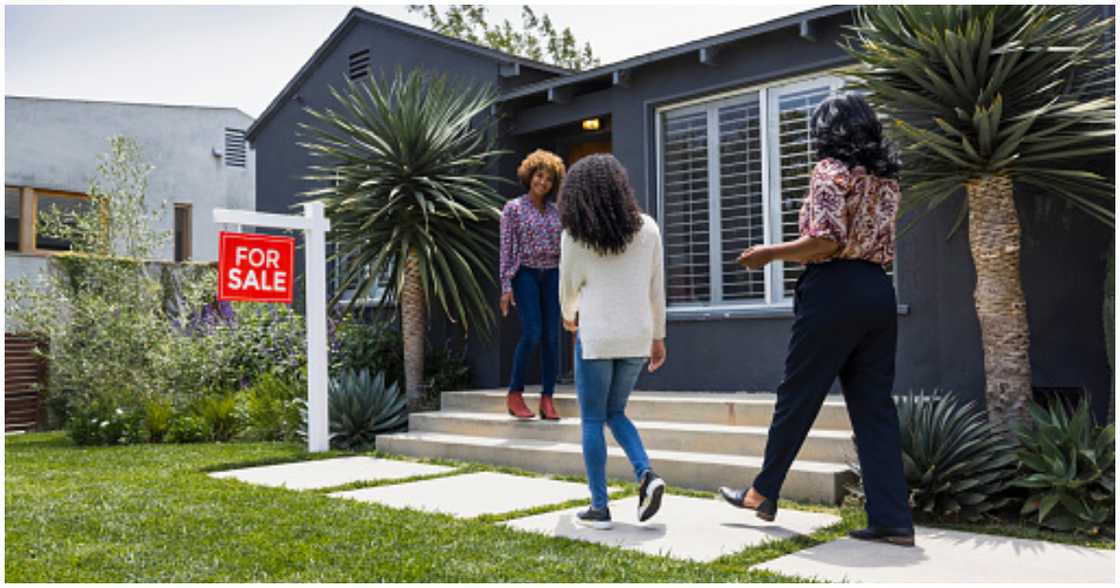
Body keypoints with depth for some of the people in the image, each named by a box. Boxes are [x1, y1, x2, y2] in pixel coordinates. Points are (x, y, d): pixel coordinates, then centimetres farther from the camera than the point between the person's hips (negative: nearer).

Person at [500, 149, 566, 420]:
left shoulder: (555, 211, 12)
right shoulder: (513, 208, 1)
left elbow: (563, 248, 15)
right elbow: (506, 248, -3)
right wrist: (506, 287, -9)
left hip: (552, 275, 4)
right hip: (526, 274, -4)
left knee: (552, 337, -2)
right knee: (532, 333, -15)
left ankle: (547, 400, 4)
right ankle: (515, 394, 0)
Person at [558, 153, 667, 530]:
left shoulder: (575, 234, -5)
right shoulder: (647, 228, 4)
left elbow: (569, 286, 4)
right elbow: (657, 288, 7)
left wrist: (568, 315, 25)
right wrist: (658, 336, 15)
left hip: (596, 335, -4)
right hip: (637, 335, 4)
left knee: (592, 420, 7)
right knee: (615, 412, 19)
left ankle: (600, 508, 7)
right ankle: (646, 475, -2)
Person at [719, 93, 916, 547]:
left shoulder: (831, 169, -8)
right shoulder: (885, 175, 16)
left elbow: (826, 242, -18)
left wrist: (770, 253, -6)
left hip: (835, 291, -7)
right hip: (878, 292, 7)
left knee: (797, 396, 6)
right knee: (874, 406, 7)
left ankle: (764, 493, 21)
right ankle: (893, 520, 6)